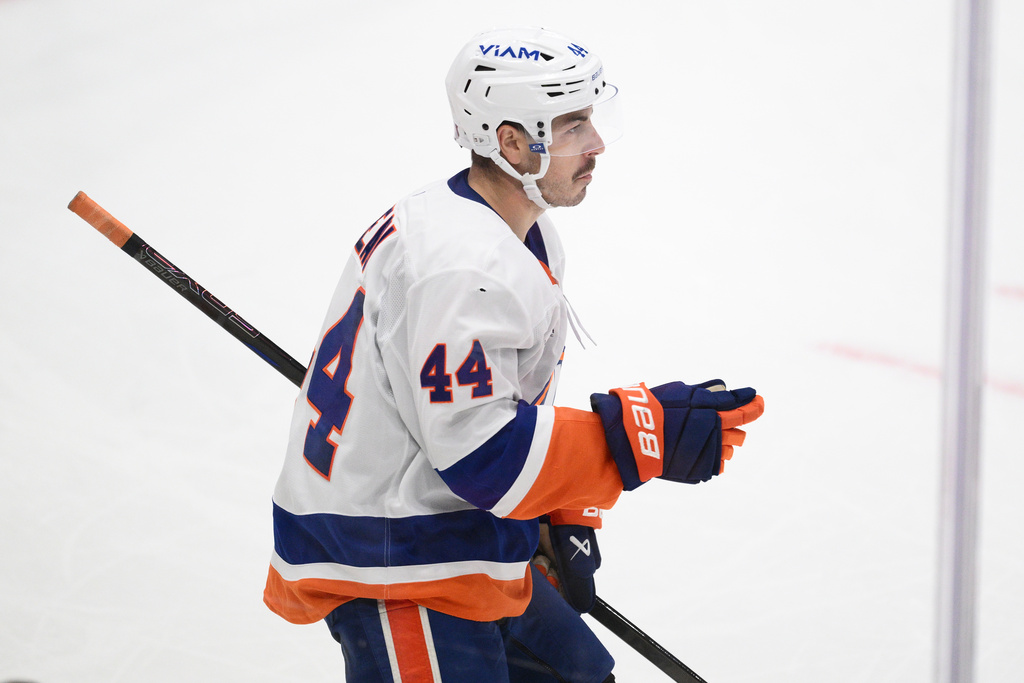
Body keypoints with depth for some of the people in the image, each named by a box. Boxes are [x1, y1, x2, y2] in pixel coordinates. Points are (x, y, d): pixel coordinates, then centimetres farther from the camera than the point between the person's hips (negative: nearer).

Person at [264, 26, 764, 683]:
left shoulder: (528, 238, 10)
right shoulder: (462, 264, -26)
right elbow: (479, 451, -28)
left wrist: (563, 523, 13)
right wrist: (646, 436, -26)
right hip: (387, 571, -11)